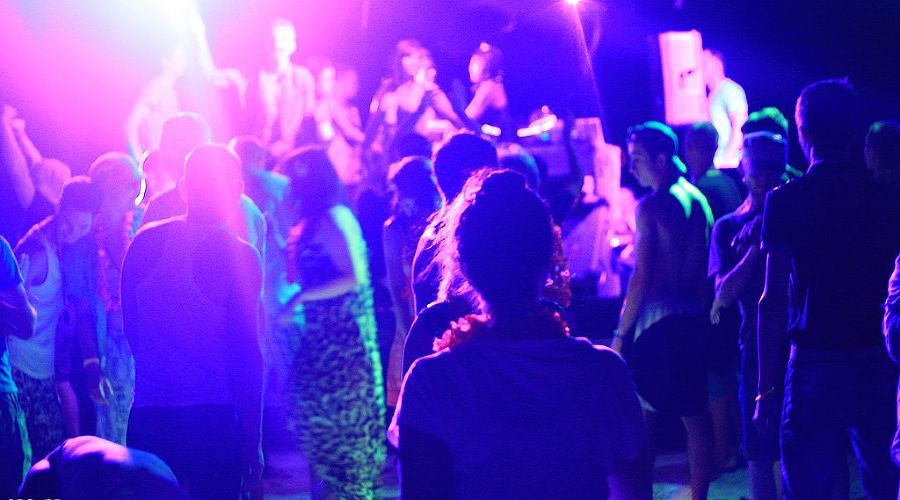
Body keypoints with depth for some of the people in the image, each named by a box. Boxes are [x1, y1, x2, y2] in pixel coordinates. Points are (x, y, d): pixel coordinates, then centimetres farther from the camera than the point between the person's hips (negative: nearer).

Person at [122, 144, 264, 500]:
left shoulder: (145, 241, 5)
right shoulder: (237, 255, -8)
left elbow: (130, 328, 13)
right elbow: (246, 353, -8)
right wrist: (252, 440, -3)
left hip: (146, 414, 4)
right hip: (212, 417, -4)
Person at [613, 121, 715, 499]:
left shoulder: (651, 206, -10)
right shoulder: (698, 200, 10)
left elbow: (642, 277, -12)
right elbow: (705, 269, 13)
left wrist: (621, 333, -8)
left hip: (657, 321, -7)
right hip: (695, 320, 7)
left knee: (641, 418, -3)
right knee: (695, 415, 9)